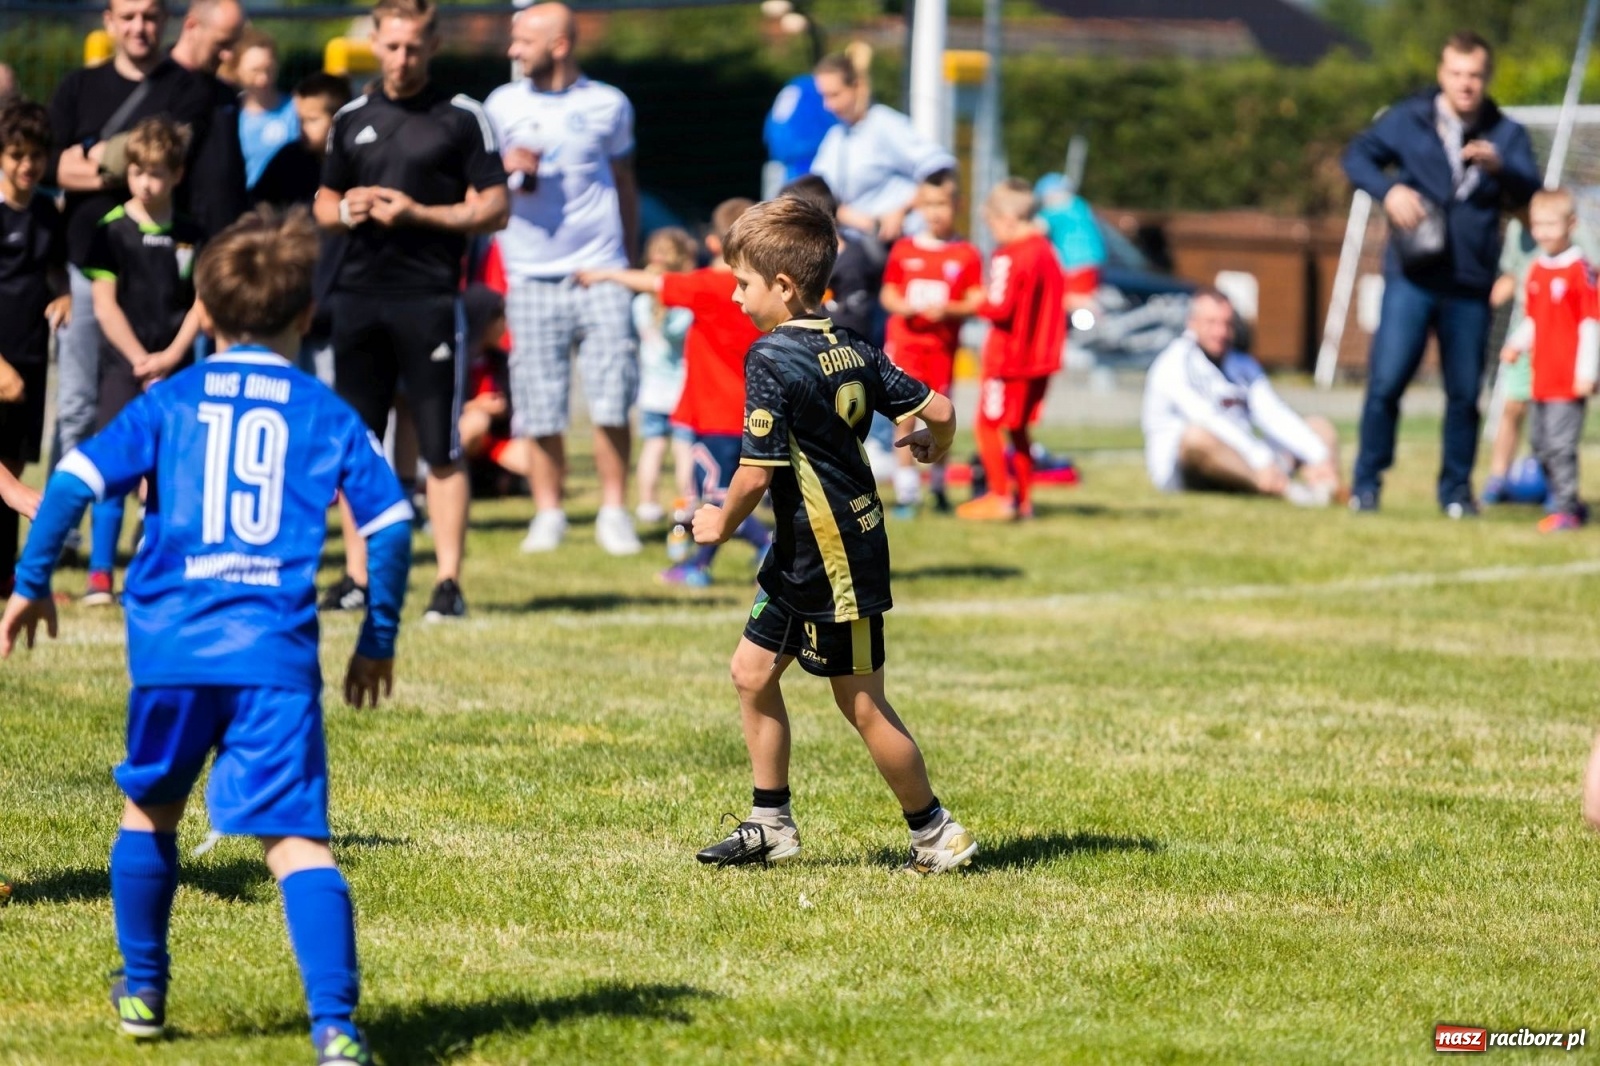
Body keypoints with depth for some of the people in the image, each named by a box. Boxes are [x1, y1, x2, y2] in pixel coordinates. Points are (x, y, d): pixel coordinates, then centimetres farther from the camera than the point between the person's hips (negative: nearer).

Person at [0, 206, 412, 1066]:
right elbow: (390, 521, 3)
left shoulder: (171, 401, 8)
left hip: (172, 646, 1)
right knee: (296, 840, -7)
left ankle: (142, 989, 36)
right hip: (277, 654, -1)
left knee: (150, 810, 25)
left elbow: (73, 481, 0)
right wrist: (379, 638, 15)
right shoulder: (327, 414, 8)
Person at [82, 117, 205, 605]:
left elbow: (202, 302, 5)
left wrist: (170, 356, -8)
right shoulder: (113, 231, -4)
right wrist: (141, 361, -10)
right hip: (123, 364, -3)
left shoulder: (191, 235, 5)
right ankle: (100, 576, -6)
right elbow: (104, 305, -6)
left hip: (174, 368, 3)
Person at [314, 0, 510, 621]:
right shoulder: (352, 119, 14)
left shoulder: (463, 119, 0)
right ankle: (357, 575, 16)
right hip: (357, 295, 5)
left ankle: (449, 582, -2)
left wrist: (417, 214, -14)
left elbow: (493, 211, -3)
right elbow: (324, 204, 22)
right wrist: (345, 210, -1)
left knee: (440, 449, -4)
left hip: (430, 298, -5)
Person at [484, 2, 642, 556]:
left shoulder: (607, 105, 7)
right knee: (540, 408, -1)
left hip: (600, 272, 0)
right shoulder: (503, 105, 7)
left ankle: (613, 511, 3)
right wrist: (504, 164, -14)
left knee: (612, 402, -6)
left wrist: (631, 260, 17)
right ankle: (548, 512, 10)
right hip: (532, 277, 1)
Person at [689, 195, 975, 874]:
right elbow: (938, 409, 6)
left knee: (861, 704, 2)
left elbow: (757, 470, -23)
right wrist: (932, 448, 29)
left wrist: (722, 523, -4)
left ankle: (935, 831, 12)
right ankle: (771, 826, 20)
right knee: (752, 671, 14)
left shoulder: (771, 360, -19)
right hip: (803, 556, 9)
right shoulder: (852, 352, 5)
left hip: (833, 558, -9)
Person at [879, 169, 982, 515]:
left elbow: (975, 302, -3)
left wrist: (948, 310, -21)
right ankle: (906, 490, -1)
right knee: (906, 417, -5)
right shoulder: (903, 250, 5)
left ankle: (939, 485, 22)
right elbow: (888, 294, 10)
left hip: (943, 343, -1)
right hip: (905, 340, 1)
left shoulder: (966, 256, -1)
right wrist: (903, 307, -11)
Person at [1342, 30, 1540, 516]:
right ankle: (1366, 483, 4)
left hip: (1470, 286, 1)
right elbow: (1358, 155, 7)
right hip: (1412, 276, -1)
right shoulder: (1408, 119, 4)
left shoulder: (1506, 134, 6)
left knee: (1464, 392, 5)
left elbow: (1529, 192, -6)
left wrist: (1499, 167, -28)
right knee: (1386, 380, -6)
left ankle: (1456, 489, 17)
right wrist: (1388, 189, -12)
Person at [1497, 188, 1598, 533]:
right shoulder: (1536, 271, 11)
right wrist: (1517, 344, -1)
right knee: (1542, 445, 12)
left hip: (1570, 381, -8)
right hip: (1542, 378, 8)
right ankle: (1565, 504, 23)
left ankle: (1566, 509, -4)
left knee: (1561, 445, -11)